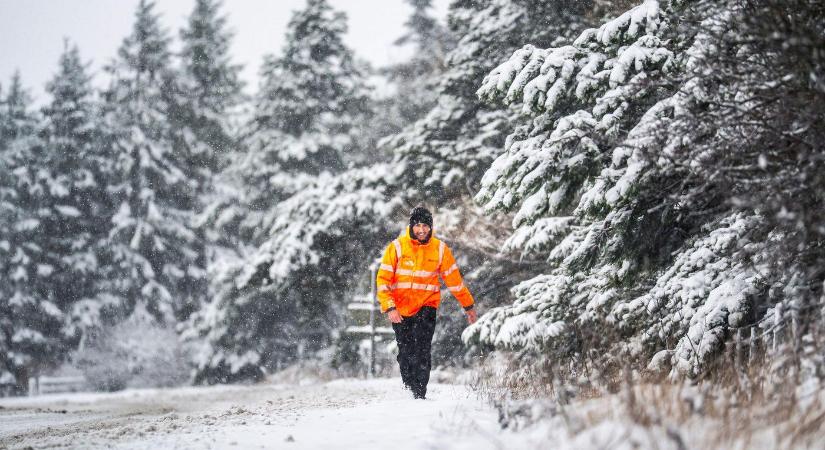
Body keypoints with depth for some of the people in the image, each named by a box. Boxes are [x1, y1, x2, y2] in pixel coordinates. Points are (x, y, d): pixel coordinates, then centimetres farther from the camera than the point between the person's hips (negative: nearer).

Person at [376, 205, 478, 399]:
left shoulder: (440, 249, -1)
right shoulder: (397, 247, -6)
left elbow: (454, 279, 9)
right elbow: (383, 279, -7)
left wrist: (468, 305, 15)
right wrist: (389, 307, -18)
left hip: (426, 306, -1)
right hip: (400, 309, 1)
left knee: (421, 350, -18)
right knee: (405, 354, 6)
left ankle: (420, 394, -19)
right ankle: (409, 390, 23)